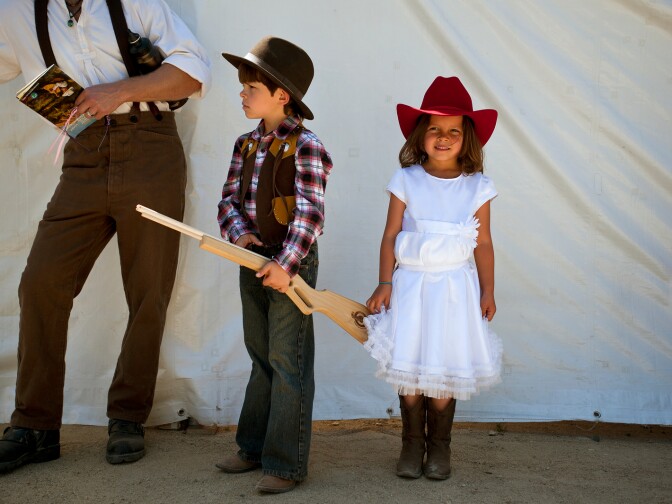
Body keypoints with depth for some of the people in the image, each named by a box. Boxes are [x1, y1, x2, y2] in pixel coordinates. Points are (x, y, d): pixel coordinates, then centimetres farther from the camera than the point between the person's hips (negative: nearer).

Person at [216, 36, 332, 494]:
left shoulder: (306, 147, -14)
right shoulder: (246, 144, 8)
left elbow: (310, 215, -20)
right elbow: (230, 198, 10)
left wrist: (285, 265, -25)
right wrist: (239, 233, -9)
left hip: (291, 266, -7)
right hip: (252, 263, 7)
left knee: (288, 364, 0)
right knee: (261, 358, 18)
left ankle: (288, 464, 9)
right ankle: (255, 447, 30)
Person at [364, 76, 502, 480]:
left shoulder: (477, 187, 0)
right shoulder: (406, 181, -2)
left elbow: (484, 243, 4)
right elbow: (390, 236, 0)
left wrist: (488, 291, 3)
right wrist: (385, 283, -4)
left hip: (454, 287, 0)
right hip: (410, 284, 0)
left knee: (445, 370, 4)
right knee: (409, 369, 3)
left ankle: (439, 447, 20)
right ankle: (412, 444, 19)